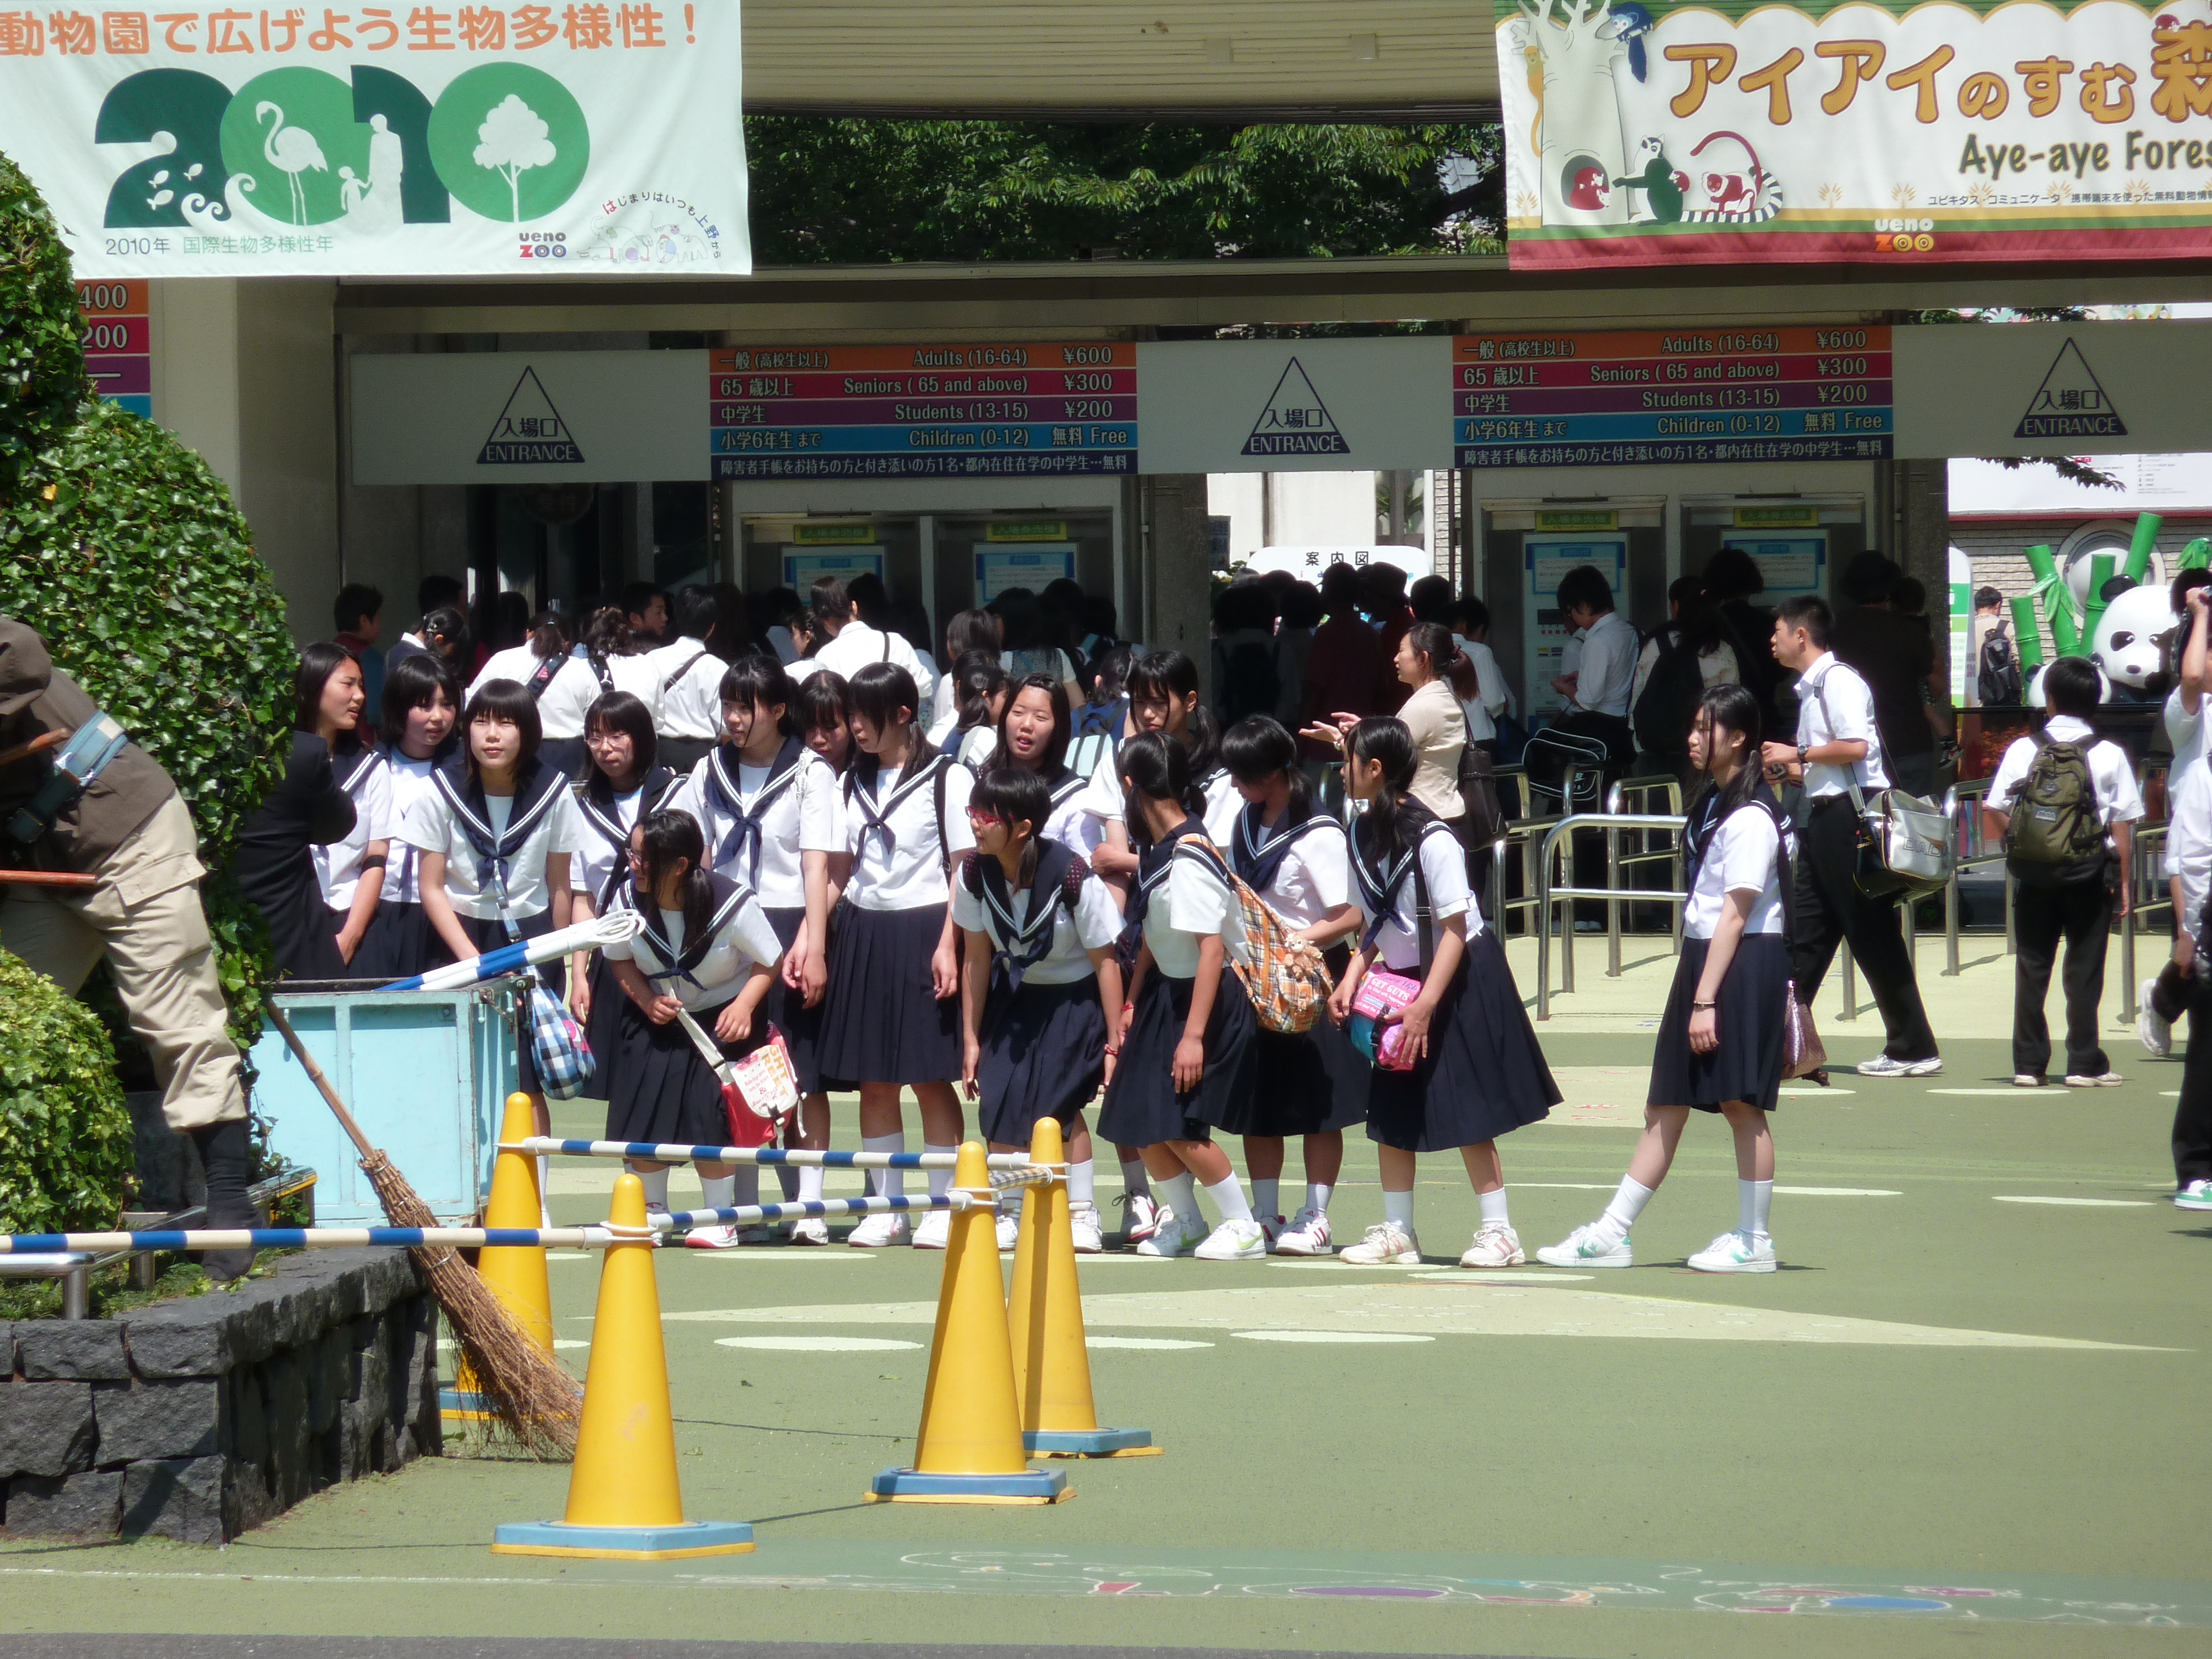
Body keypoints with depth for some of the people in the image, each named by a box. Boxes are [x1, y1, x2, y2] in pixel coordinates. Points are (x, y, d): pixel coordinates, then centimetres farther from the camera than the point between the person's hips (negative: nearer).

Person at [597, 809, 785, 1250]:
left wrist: (745, 1006, -26)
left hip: (722, 1018, -3)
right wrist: (647, 1000, -17)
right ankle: (652, 1210, 18)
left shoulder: (732, 903, -26)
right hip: (653, 1016, 3)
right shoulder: (628, 899, -19)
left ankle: (721, 1218, 4)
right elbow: (618, 958, 0)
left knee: (710, 1115, -13)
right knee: (640, 1115, -4)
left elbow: (770, 961, -10)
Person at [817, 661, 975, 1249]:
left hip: (923, 932, -6)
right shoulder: (855, 782, 13)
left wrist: (948, 944, -14)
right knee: (874, 1080, 6)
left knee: (932, 1078, -2)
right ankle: (886, 1208, 12)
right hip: (864, 931, 6)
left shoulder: (947, 778, -5)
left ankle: (942, 1207, 5)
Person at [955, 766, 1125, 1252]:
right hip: (1013, 994, 4)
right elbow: (977, 958, -2)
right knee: (999, 1100, -6)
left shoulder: (1073, 878, -29)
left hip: (1074, 997, -4)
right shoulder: (975, 874, -16)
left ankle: (1082, 1216, -1)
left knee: (1057, 1102, -15)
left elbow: (1105, 961, -18)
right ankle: (1009, 1215, 10)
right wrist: (971, 1038, 3)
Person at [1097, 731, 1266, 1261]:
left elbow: (1211, 947, -25)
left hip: (1214, 999, -9)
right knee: (1142, 1119, 9)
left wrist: (1194, 1035, -26)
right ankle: (1183, 1220, 27)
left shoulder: (1190, 859, -23)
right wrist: (1131, 1005, 15)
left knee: (1179, 1124, -10)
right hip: (1167, 992, 9)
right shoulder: (1155, 852, 4)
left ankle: (1244, 1226, 4)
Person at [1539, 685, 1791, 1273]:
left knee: (1740, 1102, -3)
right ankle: (1612, 1234, 10)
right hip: (1703, 954, 10)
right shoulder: (1712, 802, 14)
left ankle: (1754, 1241, 6)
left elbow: (1735, 916, -18)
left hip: (1745, 964, -10)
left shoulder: (1750, 817, -15)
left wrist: (1706, 999, -20)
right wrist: (1695, 992, 18)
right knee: (1666, 1105, 9)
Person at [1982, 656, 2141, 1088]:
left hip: (2034, 874, 1)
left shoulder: (2023, 750, -2)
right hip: (2089, 875, -1)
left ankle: (2029, 1064, 9)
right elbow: (2122, 827, -3)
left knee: (2032, 967, 8)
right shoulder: (2110, 757, -4)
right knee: (2085, 967, 4)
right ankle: (2085, 1064, 3)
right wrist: (2124, 884, 3)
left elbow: (1994, 811, -3)